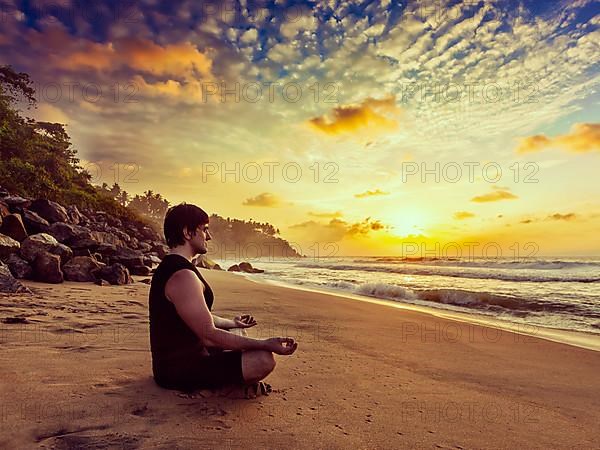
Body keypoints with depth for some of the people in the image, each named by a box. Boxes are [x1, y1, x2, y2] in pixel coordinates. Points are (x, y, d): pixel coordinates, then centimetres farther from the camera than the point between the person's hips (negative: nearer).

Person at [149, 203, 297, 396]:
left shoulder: (170, 266, 10)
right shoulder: (182, 276, -25)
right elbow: (209, 335, -27)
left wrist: (232, 323, 31)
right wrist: (265, 344, -25)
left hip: (172, 359, 11)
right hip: (180, 370, -11)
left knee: (238, 334, 27)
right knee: (263, 360, -25)